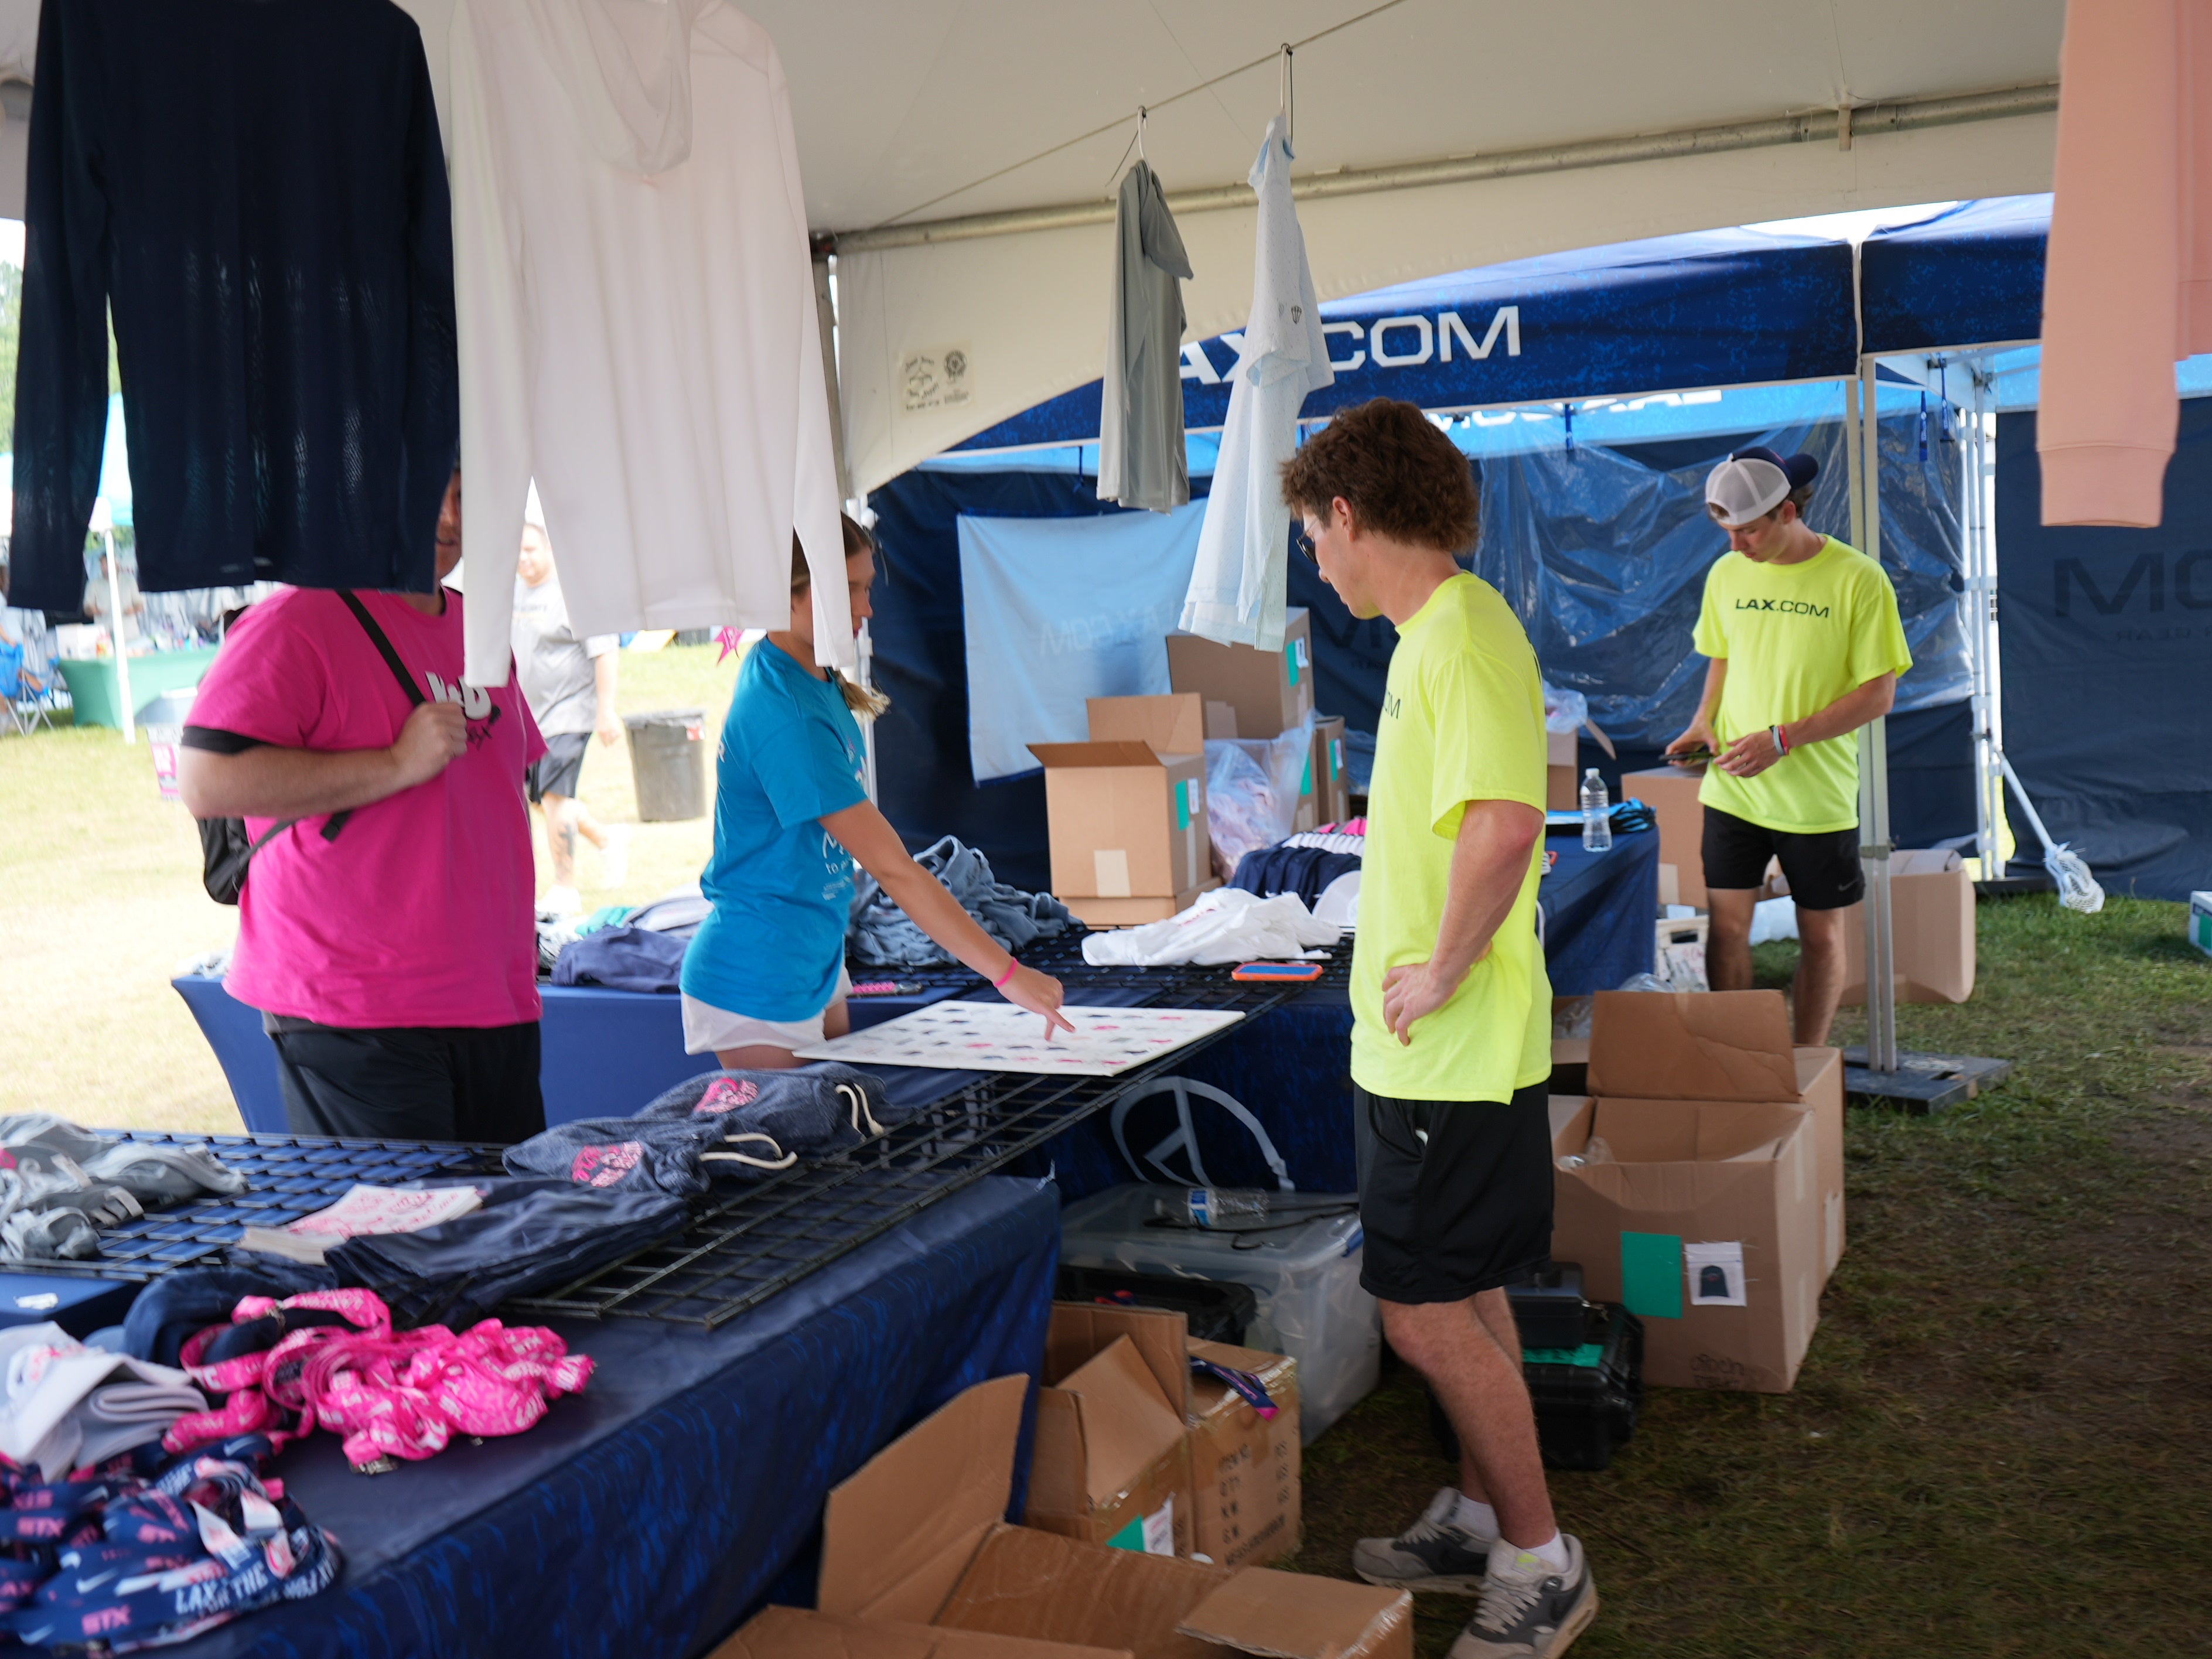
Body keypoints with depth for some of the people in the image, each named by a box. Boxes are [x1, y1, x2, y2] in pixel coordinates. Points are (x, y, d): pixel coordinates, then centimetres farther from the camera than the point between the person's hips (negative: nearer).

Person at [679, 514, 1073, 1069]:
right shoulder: (784, 716, -28)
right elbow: (894, 869, -29)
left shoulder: (817, 679, 2)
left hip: (814, 967, 9)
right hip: (758, 988, -9)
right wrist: (1007, 974, -28)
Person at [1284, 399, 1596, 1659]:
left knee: (1430, 1312, -1)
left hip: (1453, 1053, -10)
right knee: (1465, 1296, 19)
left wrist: (1443, 973, -24)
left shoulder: (1463, 635, -20)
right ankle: (1482, 1522, 34)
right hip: (1429, 1048, 10)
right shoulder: (1437, 631, 12)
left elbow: (1504, 825, -35)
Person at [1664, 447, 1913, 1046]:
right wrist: (1704, 723, -1)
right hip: (1733, 788, 3)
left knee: (1821, 933, 8)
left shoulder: (1858, 579, -10)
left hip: (1817, 794, -3)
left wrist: (1782, 739, -19)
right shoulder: (1727, 574, 3)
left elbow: (1879, 693, -11)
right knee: (1728, 923, 1)